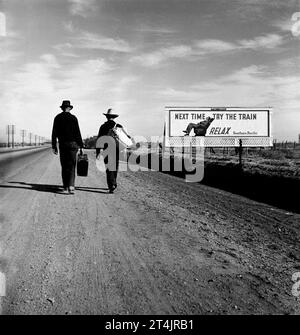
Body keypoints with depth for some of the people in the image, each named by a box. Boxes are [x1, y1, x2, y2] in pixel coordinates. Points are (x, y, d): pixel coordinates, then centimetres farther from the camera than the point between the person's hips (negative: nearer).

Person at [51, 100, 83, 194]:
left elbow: (54, 133, 3)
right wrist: (81, 146, 1)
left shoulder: (57, 118, 5)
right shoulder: (73, 118, -3)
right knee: (71, 166, -1)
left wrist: (54, 146, 7)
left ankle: (65, 188, 10)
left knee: (64, 166, 9)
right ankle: (71, 186, -16)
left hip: (62, 144, 2)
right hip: (72, 143, -2)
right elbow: (77, 133, -4)